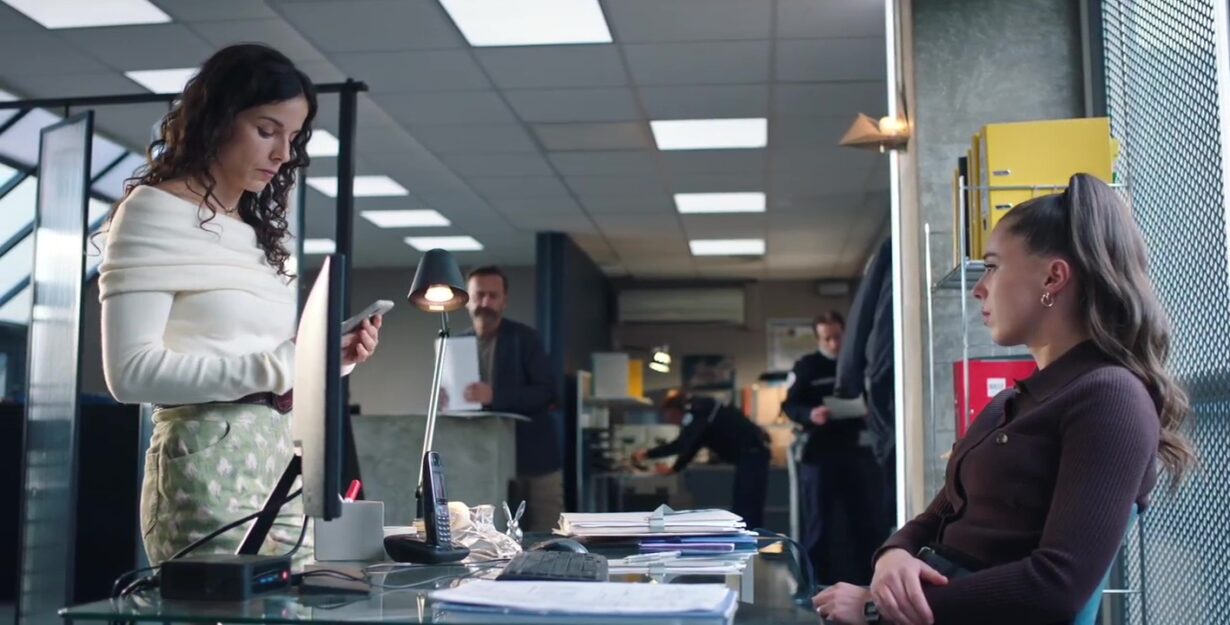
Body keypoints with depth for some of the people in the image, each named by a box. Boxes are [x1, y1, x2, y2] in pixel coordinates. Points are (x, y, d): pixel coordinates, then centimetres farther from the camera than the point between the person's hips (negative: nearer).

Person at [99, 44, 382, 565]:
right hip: (207, 467, -7)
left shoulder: (258, 232, 20)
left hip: (281, 463, 7)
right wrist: (273, 367, -16)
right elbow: (131, 371, -13)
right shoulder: (154, 212, -2)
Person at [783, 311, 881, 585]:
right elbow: (790, 406, -2)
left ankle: (869, 581, 18)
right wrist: (810, 414, -23)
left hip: (857, 450, 3)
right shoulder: (806, 366, 0)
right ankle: (817, 584, 9)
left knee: (866, 519, 8)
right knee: (819, 524, 3)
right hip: (819, 452, -3)